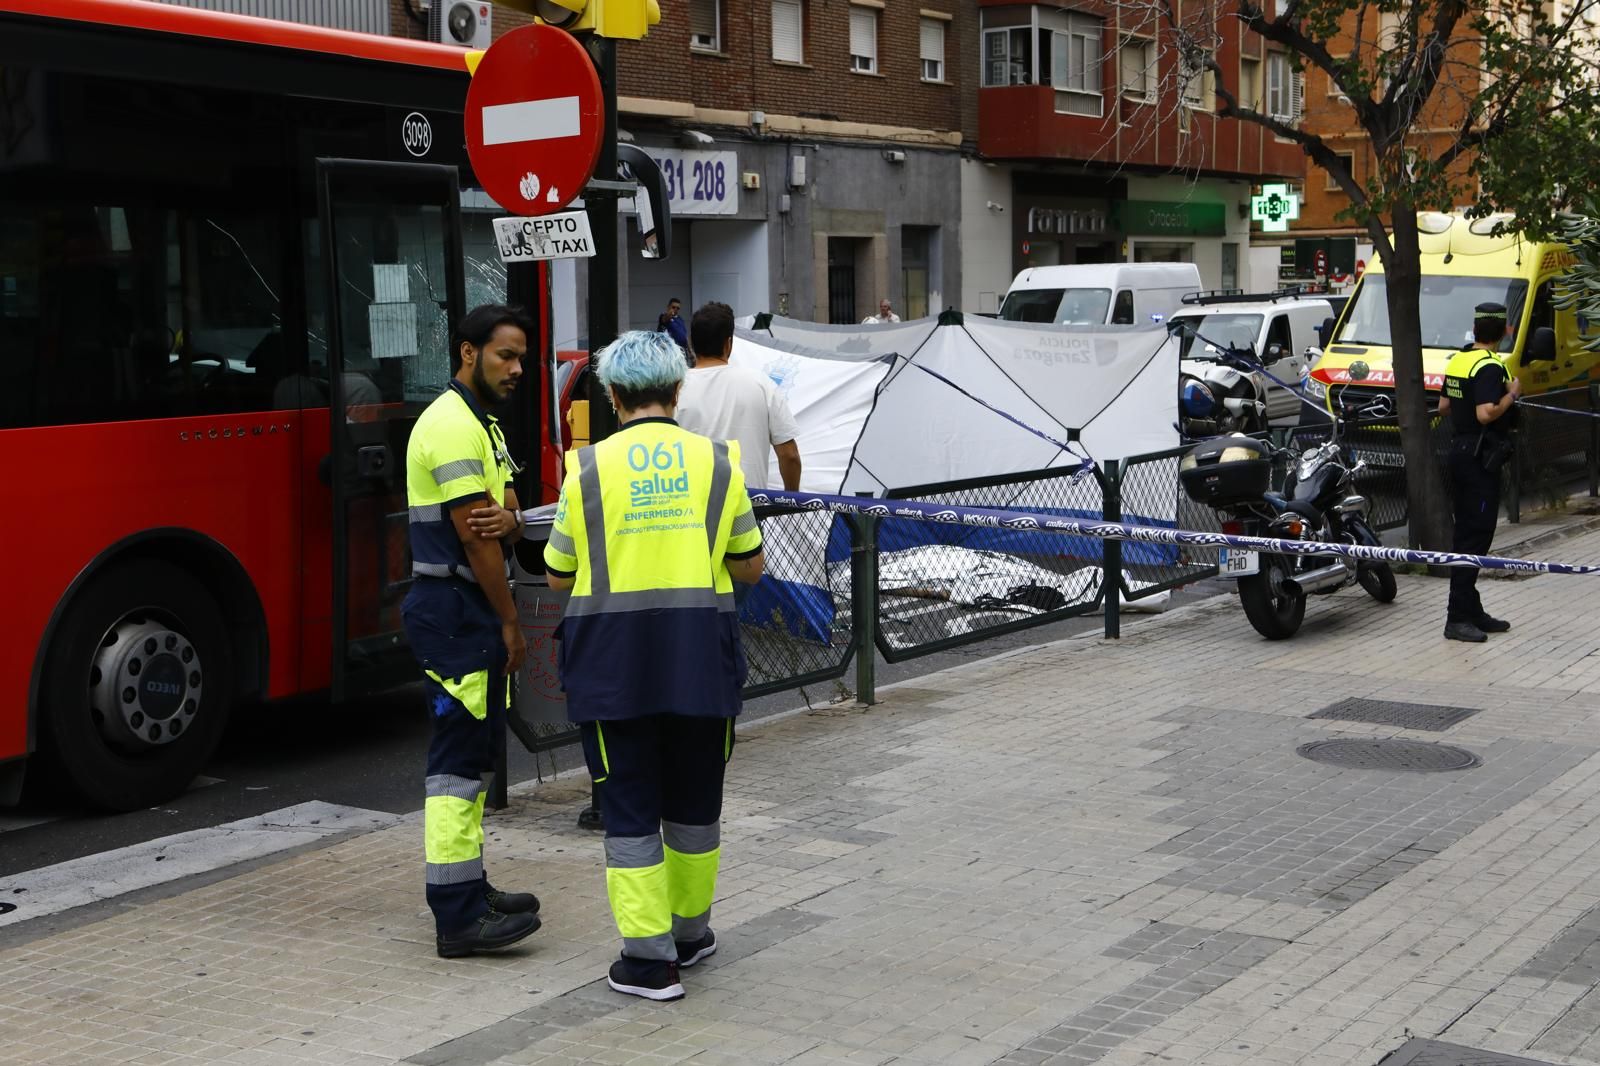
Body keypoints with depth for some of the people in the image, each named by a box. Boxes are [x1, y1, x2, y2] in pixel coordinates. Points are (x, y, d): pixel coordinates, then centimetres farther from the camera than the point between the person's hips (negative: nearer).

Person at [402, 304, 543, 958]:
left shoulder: (484, 424, 17)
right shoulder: (453, 425, -16)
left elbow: (501, 521, 13)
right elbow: (473, 537, -18)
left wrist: (510, 519, -13)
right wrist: (509, 622, -12)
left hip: (470, 612, 11)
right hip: (455, 610, -11)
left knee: (473, 750, 15)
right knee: (458, 756, -9)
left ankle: (468, 889, 24)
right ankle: (457, 918, -7)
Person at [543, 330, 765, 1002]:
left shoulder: (588, 469, -3)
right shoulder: (718, 463, 1)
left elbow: (558, 575, 3)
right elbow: (749, 567, 8)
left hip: (614, 657, -2)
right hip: (700, 655, 2)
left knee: (630, 807, 5)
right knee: (694, 801, 17)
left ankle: (649, 958, 4)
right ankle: (690, 932, 31)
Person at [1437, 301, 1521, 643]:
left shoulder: (1458, 360, 10)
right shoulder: (1490, 367, -17)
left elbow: (1444, 407, 16)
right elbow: (1486, 414, -26)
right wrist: (1512, 394, -12)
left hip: (1459, 451, 9)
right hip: (1481, 458, -9)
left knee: (1466, 534, 13)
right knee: (1475, 537, -7)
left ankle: (1472, 611, 20)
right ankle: (1457, 618, -9)